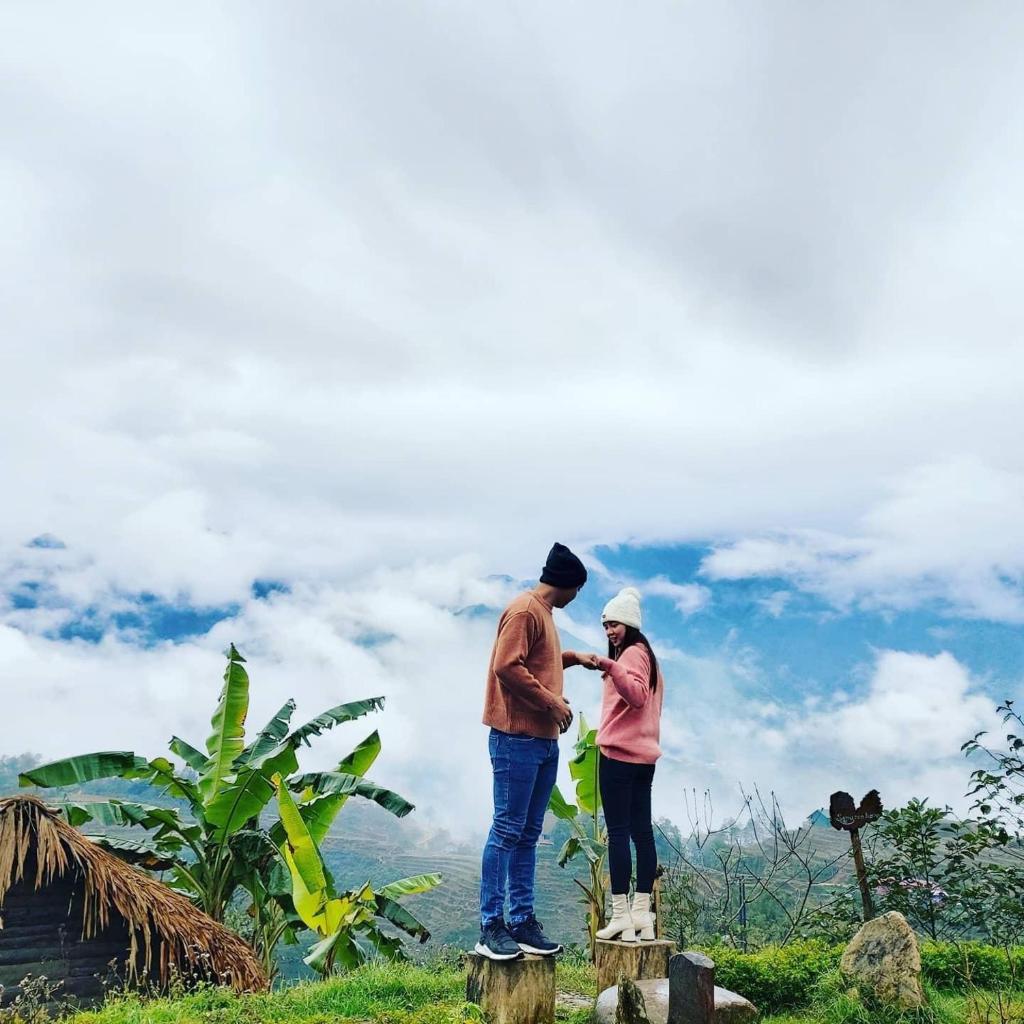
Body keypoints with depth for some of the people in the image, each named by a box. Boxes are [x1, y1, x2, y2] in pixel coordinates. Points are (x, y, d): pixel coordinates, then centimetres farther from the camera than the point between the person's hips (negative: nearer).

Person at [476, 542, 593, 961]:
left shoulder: (543, 613, 20)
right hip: (517, 738, -10)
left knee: (528, 835, 10)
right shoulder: (525, 610, -10)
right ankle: (491, 926, 0)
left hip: (543, 740, 10)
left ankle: (522, 922, 15)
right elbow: (508, 666, -20)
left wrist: (573, 657, 32)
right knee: (507, 831, -6)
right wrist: (552, 702, -16)